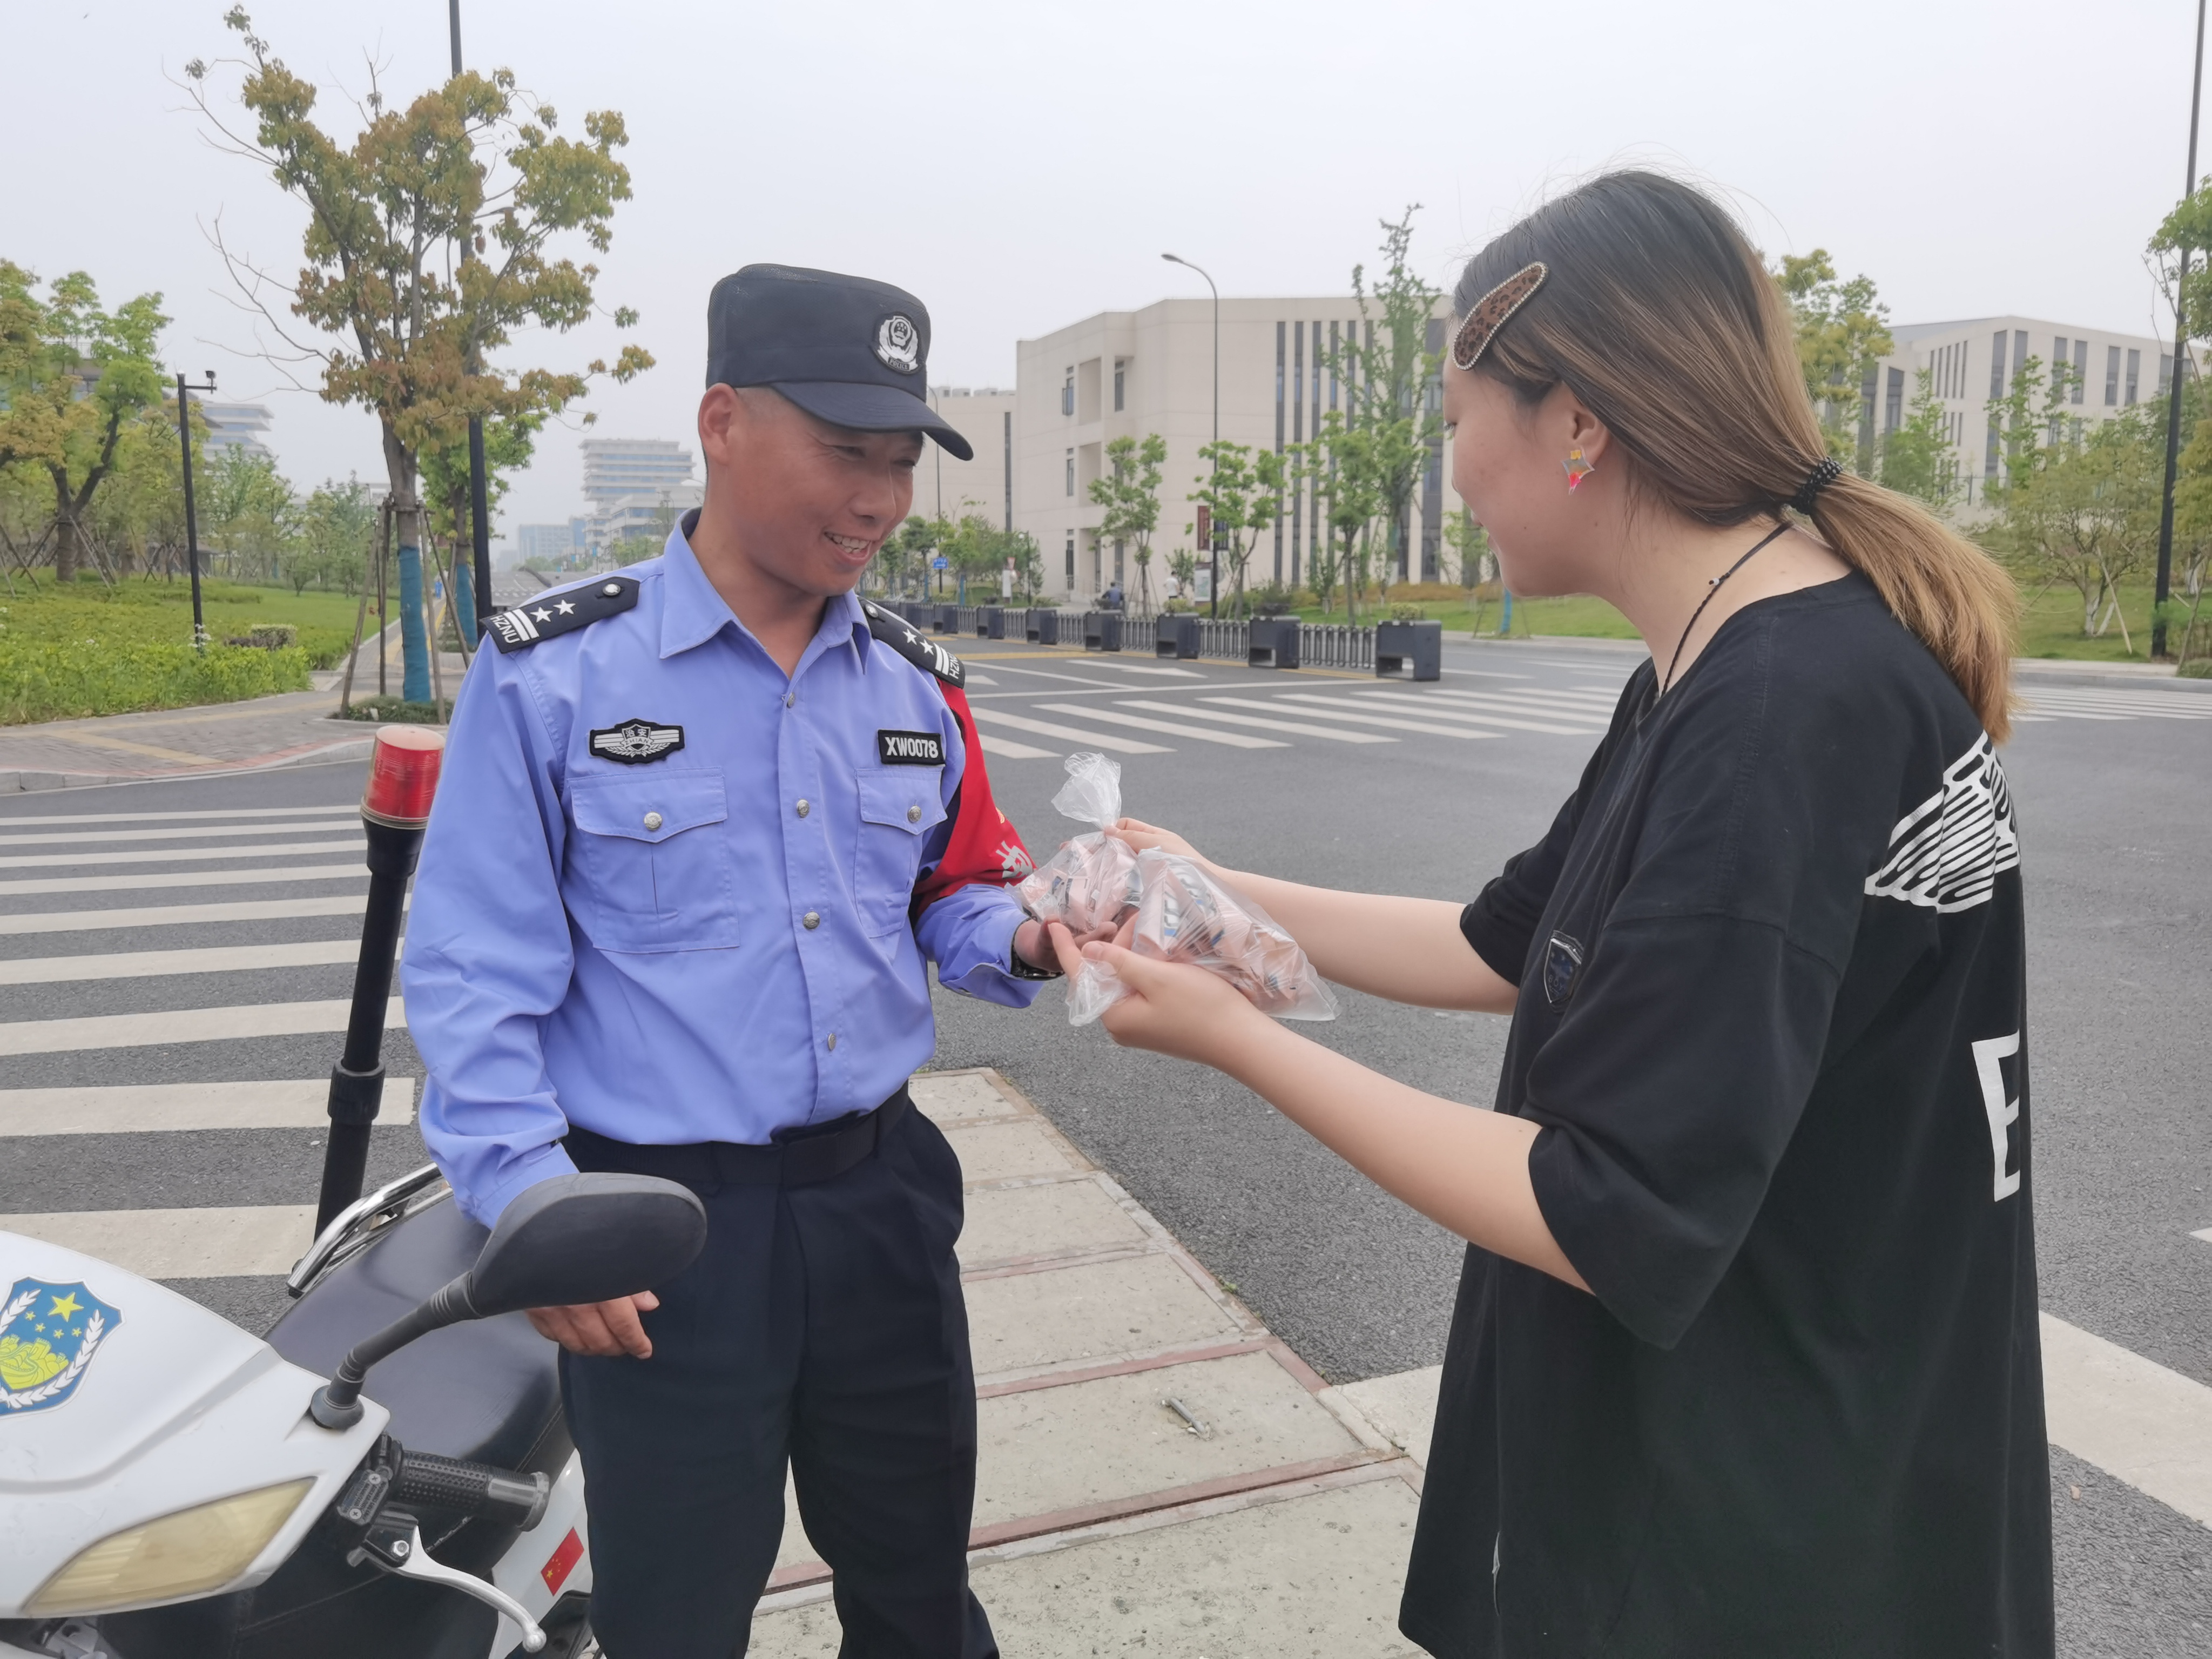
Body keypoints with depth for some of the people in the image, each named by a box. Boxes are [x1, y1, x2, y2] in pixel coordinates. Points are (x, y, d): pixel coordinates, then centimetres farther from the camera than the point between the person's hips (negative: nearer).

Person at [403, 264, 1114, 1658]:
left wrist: (1024, 937, -8)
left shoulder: (917, 688, 4)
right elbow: (477, 973, -9)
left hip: (880, 1194, 5)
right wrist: (534, 1204, -15)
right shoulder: (552, 673, -10)